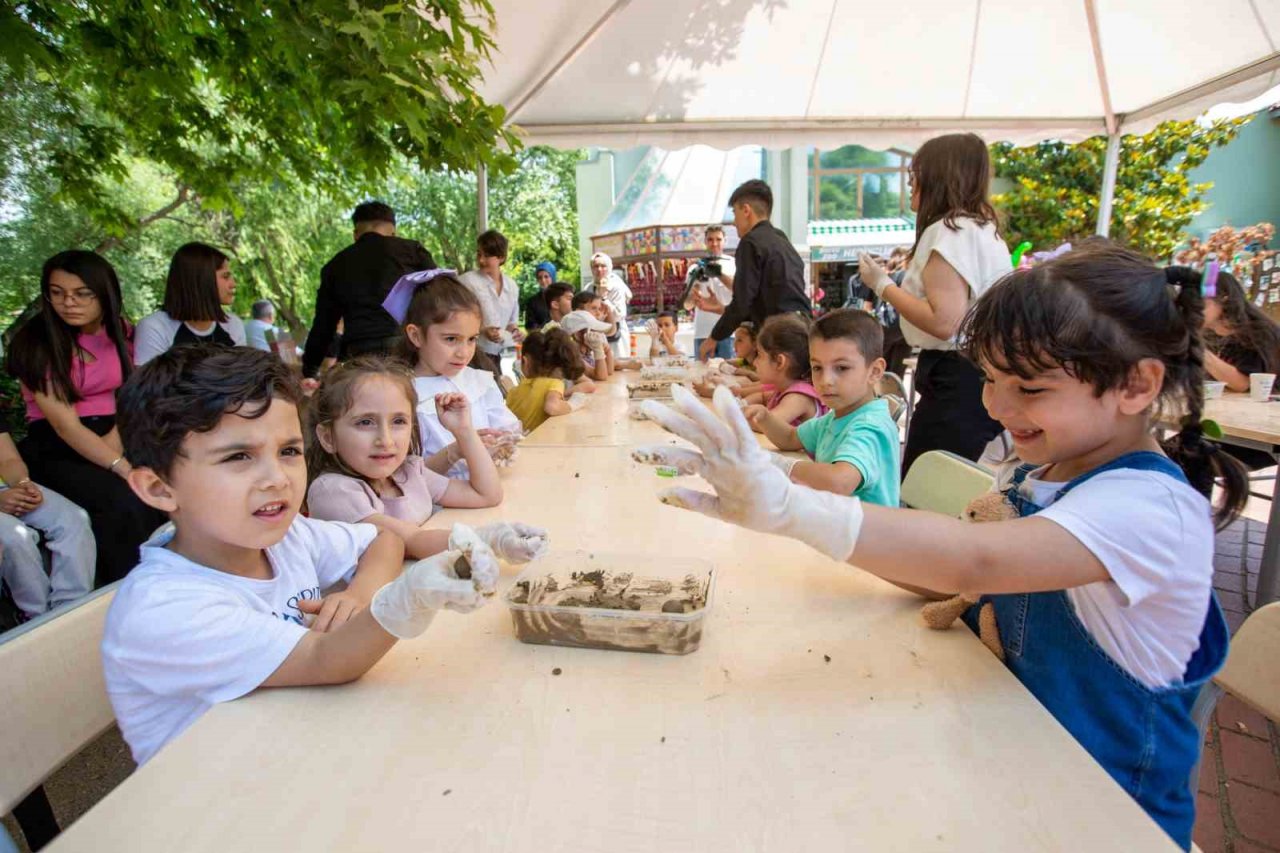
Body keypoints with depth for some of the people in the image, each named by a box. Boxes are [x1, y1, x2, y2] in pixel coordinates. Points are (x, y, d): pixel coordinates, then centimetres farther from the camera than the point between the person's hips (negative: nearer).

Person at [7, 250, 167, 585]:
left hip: (113, 438, 4)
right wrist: (125, 469, -27)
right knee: (123, 503, -31)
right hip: (55, 449, -4)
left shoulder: (121, 332, 4)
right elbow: (66, 426, -17)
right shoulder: (35, 341, -10)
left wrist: (116, 442, -16)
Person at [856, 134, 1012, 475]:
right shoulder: (981, 226, 17)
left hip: (958, 382, -11)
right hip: (976, 374, 11)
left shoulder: (948, 231, -14)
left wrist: (882, 284, -13)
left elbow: (943, 322, -23)